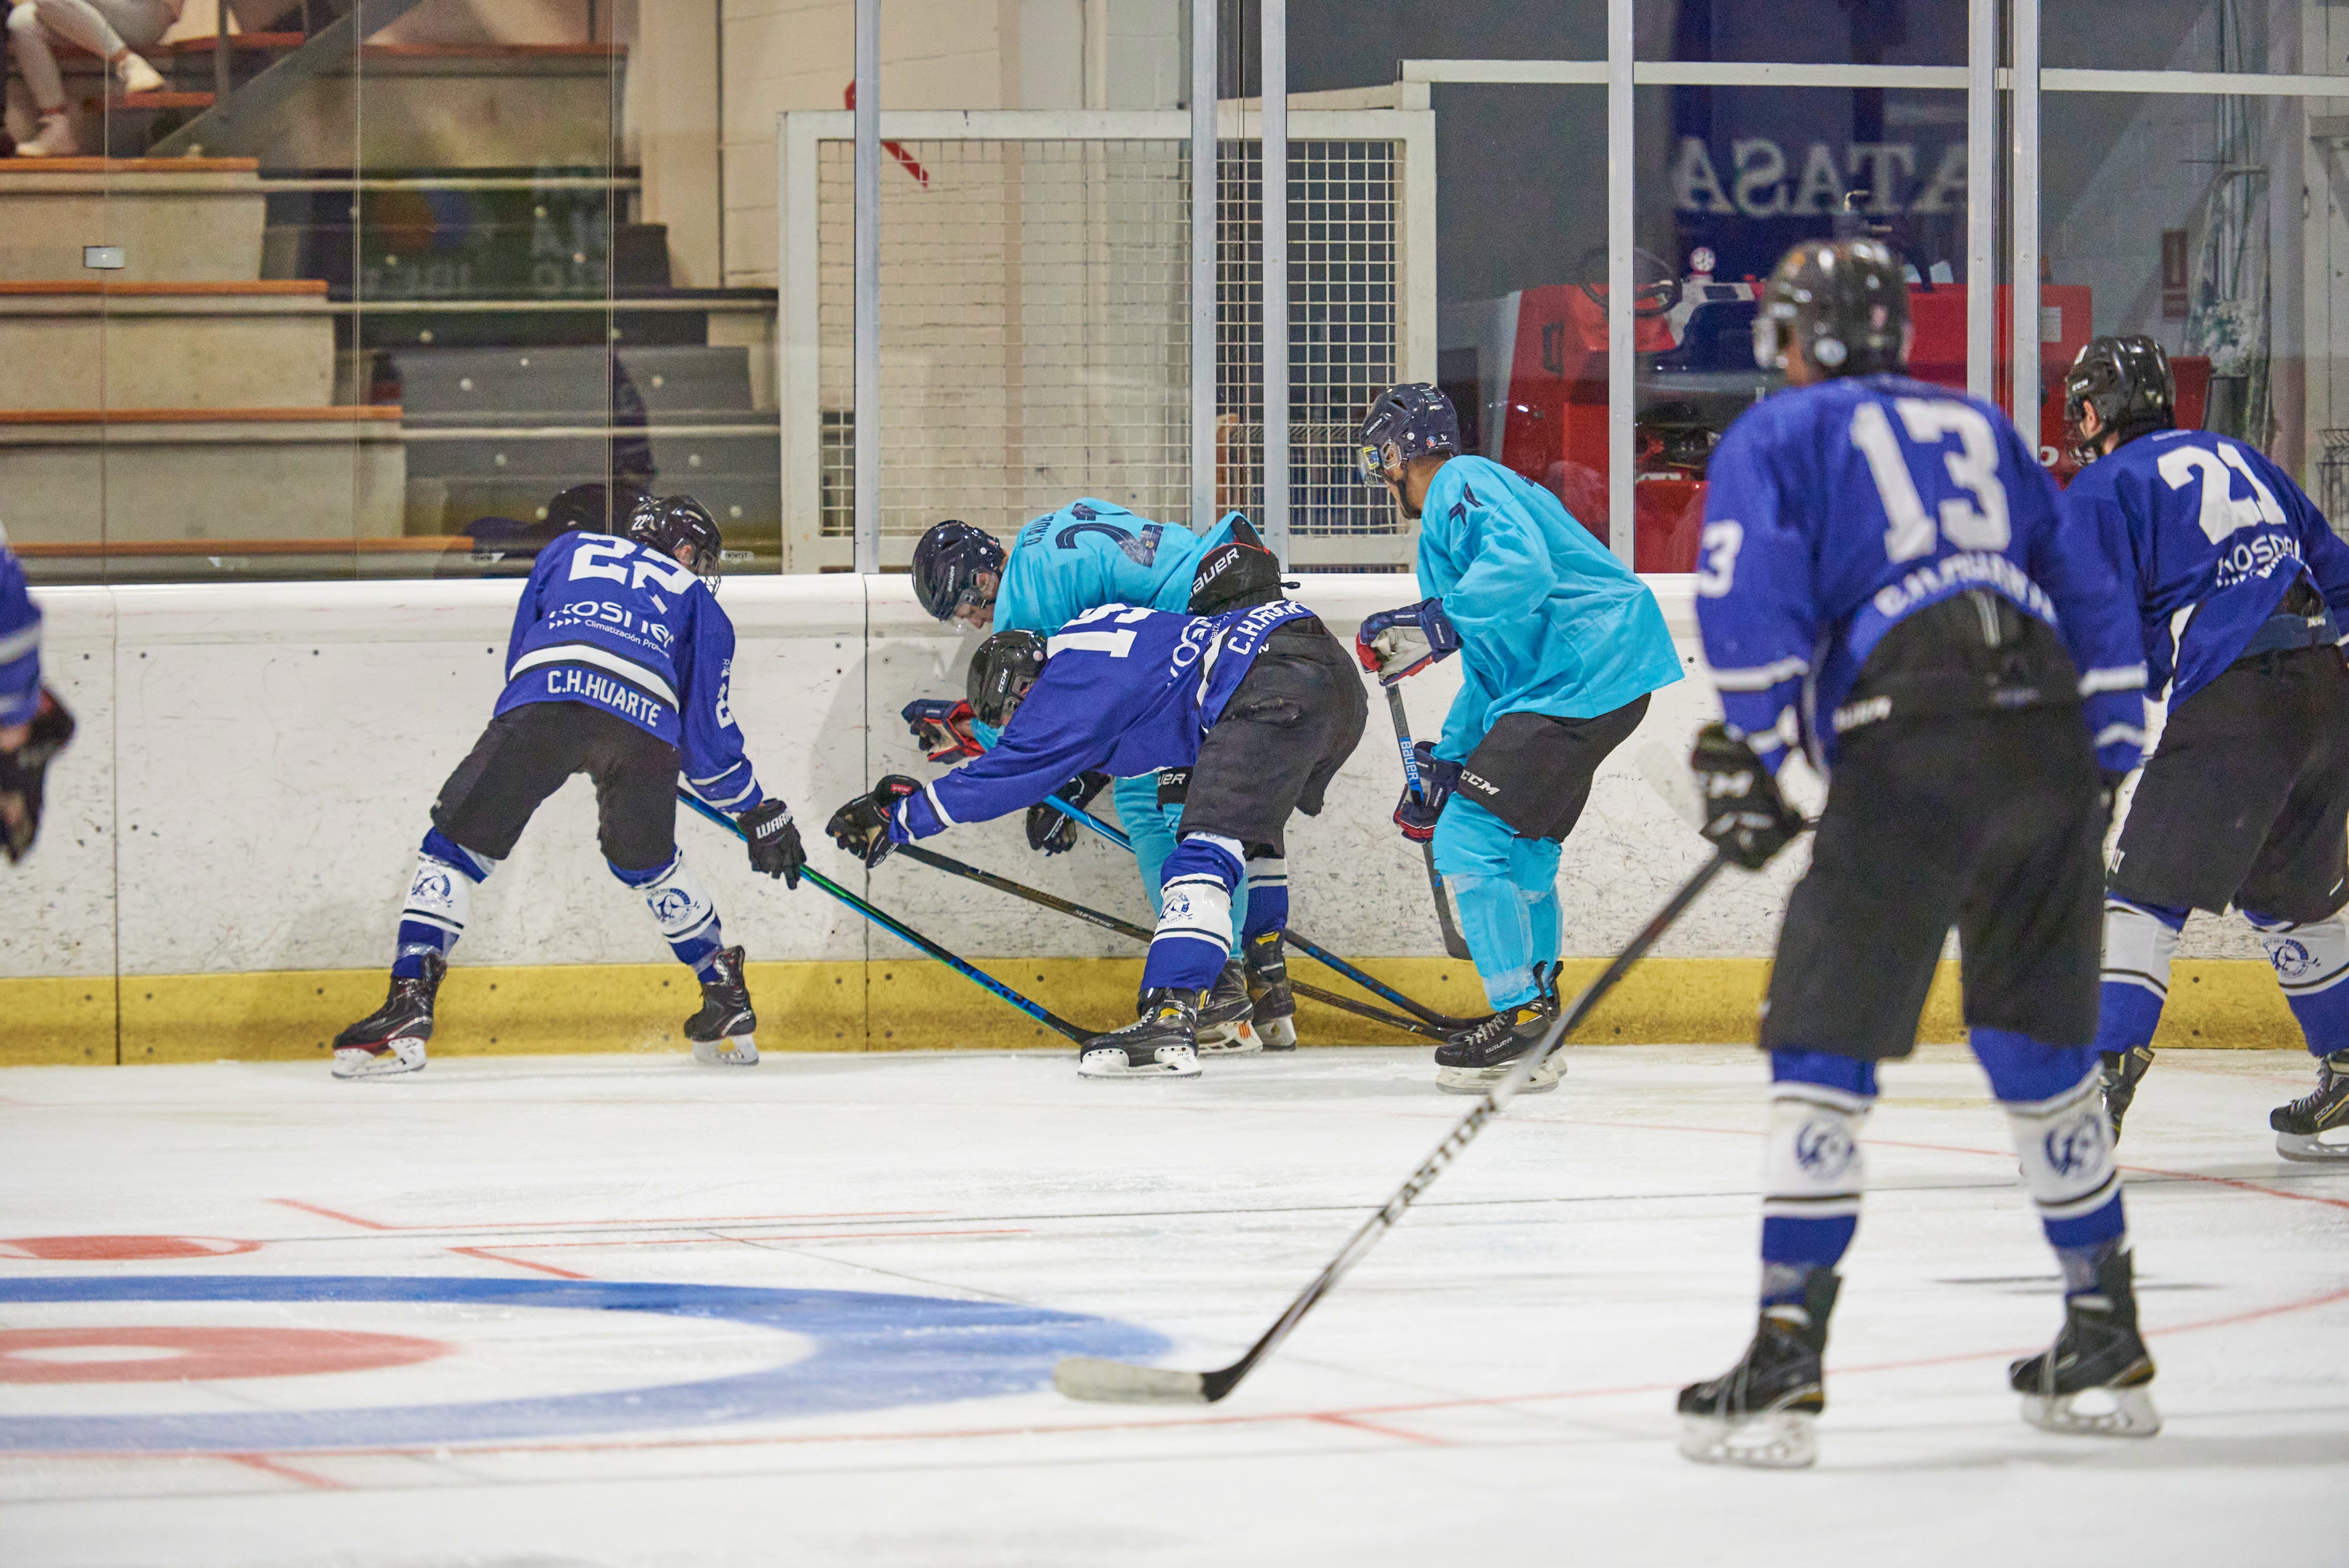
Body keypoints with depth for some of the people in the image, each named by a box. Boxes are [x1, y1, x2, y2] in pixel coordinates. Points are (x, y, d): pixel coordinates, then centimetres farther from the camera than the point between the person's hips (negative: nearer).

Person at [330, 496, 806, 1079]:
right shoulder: (697, 600, 33)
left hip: (545, 700, -1)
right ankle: (729, 1008, 31)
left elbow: (519, 655, 37)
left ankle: (409, 1003, -7)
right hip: (647, 718, 1)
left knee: (456, 845, 8)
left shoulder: (568, 550, 37)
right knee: (647, 863, 28)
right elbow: (709, 734, 30)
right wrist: (762, 816, 40)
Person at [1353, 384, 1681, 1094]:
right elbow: (1492, 669, 31)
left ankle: (1522, 1015, -11)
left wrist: (1435, 625, -29)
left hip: (1582, 677, -11)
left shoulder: (1461, 484, -6)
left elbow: (1523, 567, -27)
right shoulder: (1457, 508, 28)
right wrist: (1446, 761, 28)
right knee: (1519, 850, 19)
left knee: (1470, 837, -12)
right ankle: (1533, 1031, 23)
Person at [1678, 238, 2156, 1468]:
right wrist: (2105, 757, 24)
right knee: (2042, 1046, 18)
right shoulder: (1983, 431, 28)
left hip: (1915, 753, -6)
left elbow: (1752, 597, -3)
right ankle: (2107, 1345, 23)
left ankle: (1785, 1360, -10)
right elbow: (2092, 591, 23)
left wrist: (1753, 762, 2)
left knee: (1825, 1044, -3)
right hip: (2052, 737, 6)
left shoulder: (1778, 435, 12)